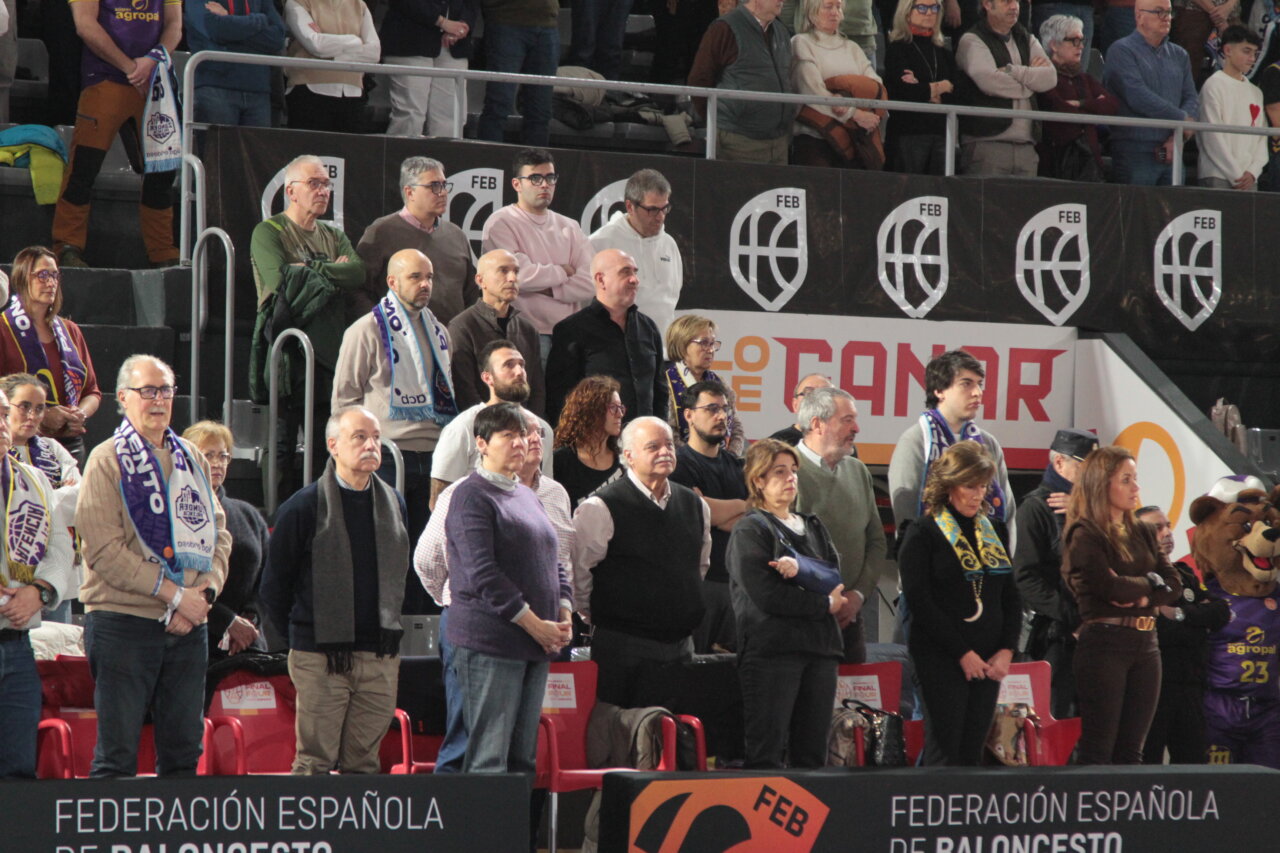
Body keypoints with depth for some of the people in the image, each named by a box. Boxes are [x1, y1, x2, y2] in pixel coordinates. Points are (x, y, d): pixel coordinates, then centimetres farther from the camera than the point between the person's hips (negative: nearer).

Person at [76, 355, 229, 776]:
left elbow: (218, 535, 14)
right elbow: (103, 549, -11)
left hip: (188, 628, 5)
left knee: (184, 750, 7)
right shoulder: (107, 461, -2)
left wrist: (204, 592, -6)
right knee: (117, 755, -6)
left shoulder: (192, 459, 16)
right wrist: (175, 594, -14)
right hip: (123, 621, -5)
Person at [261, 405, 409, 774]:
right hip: (322, 657, -4)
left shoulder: (393, 504, 10)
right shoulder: (304, 507, -6)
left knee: (364, 763, 6)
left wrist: (388, 631, 14)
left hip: (381, 658, 4)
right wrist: (298, 636, 3)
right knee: (314, 762, -4)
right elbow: (274, 585, 0)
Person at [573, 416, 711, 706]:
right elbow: (578, 573, -5)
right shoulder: (600, 509, -9)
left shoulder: (695, 505, 11)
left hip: (680, 646, 6)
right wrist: (598, 617, 3)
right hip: (622, 647, -6)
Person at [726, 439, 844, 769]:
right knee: (766, 753, -12)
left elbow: (835, 577, 6)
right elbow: (765, 595, -12)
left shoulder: (812, 527, 22)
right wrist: (825, 604, -4)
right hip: (771, 651, -6)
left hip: (819, 648, 6)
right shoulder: (749, 531, 0)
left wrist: (800, 567, -15)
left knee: (812, 753, 2)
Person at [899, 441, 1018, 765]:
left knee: (972, 753, 3)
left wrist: (1006, 650, 0)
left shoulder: (993, 531, 15)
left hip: (988, 662, 5)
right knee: (944, 752, -9)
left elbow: (1010, 598, 16)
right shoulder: (923, 532, -2)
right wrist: (962, 654, -12)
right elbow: (920, 602, -9)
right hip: (940, 660, -5)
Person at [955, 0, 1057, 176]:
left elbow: (1050, 78, 5)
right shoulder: (972, 41, 2)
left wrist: (1012, 71, -7)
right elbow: (988, 81, -15)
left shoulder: (1027, 41, 21)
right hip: (987, 141, -5)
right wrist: (1030, 76, 0)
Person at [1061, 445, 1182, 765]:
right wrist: (1151, 581, 0)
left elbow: (1173, 585, 8)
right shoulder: (1084, 536, -5)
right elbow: (1111, 587, -17)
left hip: (1146, 643, 7)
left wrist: (1143, 597, -11)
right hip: (1104, 642, -7)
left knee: (1131, 750, 6)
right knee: (1098, 751, -6)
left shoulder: (1142, 533, 16)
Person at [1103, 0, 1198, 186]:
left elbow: (1192, 99, 10)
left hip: (1172, 156, 5)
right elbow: (1138, 97, -14)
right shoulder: (1122, 51, -2)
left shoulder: (1179, 55, 18)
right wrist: (1182, 118, -8)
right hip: (1135, 154, -5)